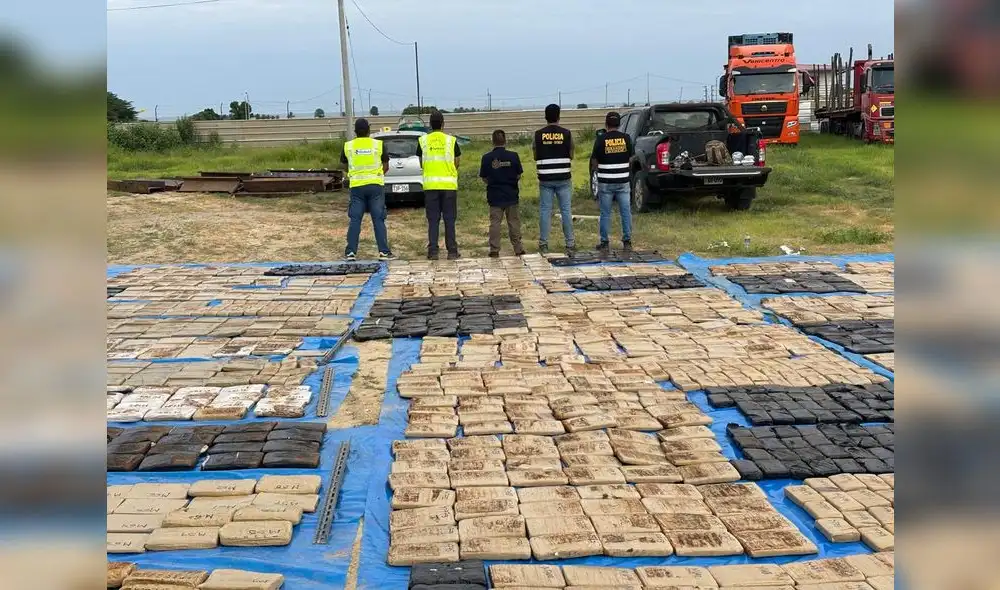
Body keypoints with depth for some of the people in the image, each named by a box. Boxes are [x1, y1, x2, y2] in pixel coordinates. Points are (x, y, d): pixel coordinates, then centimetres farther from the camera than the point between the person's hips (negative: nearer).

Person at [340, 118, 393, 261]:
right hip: (376, 185, -1)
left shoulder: (348, 146, 2)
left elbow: (344, 162, 12)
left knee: (354, 220, 5)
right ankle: (384, 251, -3)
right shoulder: (378, 144, -1)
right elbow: (386, 166, 4)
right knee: (378, 220, 1)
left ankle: (351, 252, 1)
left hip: (357, 186, 1)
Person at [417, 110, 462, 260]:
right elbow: (456, 163, 3)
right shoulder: (451, 140, 0)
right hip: (449, 184, -1)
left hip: (430, 184, 1)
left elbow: (421, 164, 7)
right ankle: (452, 251, 4)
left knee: (433, 220, 5)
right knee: (449, 219, 4)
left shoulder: (423, 140, 3)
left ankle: (433, 251, 2)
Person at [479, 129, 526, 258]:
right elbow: (519, 175, 0)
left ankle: (494, 250, 3)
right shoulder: (513, 156, -7)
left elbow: (484, 177, -1)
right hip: (511, 195, 0)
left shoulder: (487, 157, -7)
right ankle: (518, 249, 14)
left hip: (494, 195, 0)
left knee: (495, 223, 5)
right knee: (514, 222, 9)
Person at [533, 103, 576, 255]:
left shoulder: (538, 134, -2)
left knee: (545, 210, 5)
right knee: (566, 210, 5)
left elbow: (535, 156, 5)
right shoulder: (566, 133, -3)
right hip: (563, 178, 0)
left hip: (545, 179, 0)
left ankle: (543, 244, 6)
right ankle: (570, 243, 8)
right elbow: (571, 156, 5)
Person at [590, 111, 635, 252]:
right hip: (623, 181, 2)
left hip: (605, 182, -2)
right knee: (626, 212, 7)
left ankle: (604, 243, 8)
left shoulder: (601, 139, -7)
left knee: (605, 214, 5)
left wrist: (592, 170, 20)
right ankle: (627, 242, 9)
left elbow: (594, 161, 0)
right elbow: (631, 160, 6)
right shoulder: (626, 138, -1)